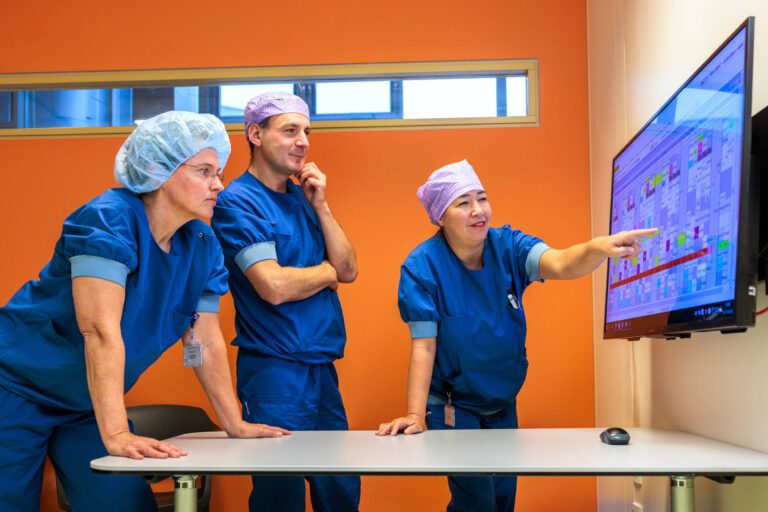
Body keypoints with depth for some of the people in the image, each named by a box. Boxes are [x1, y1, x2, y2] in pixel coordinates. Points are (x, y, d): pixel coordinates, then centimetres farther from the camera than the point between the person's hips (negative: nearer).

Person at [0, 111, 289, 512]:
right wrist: (116, 435, -35)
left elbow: (206, 342, 2)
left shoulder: (203, 247, -4)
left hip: (88, 406, 6)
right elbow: (100, 330, -31)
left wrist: (236, 426, 2)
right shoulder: (108, 221, -24)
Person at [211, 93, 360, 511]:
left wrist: (320, 205, -4)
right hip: (274, 370, -7)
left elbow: (349, 270, 6)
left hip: (323, 367, 7)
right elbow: (274, 287, -21)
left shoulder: (303, 196, 12)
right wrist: (328, 270, -3)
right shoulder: (237, 201, -10)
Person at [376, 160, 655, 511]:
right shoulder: (422, 266, -21)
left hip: (503, 402, 4)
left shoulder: (508, 246, -14)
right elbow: (424, 346, -22)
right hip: (452, 405, -4)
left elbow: (560, 265, -33)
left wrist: (597, 248, -54)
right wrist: (415, 414, -29)